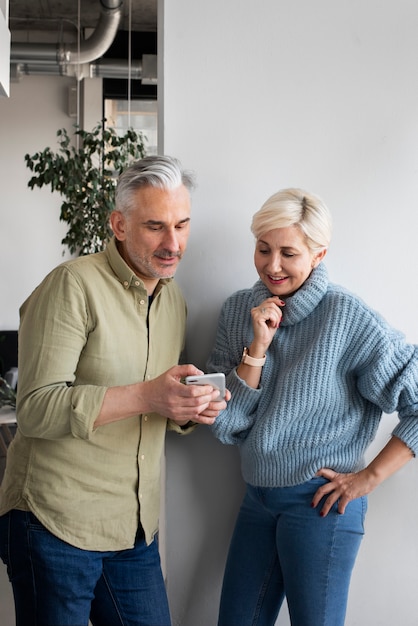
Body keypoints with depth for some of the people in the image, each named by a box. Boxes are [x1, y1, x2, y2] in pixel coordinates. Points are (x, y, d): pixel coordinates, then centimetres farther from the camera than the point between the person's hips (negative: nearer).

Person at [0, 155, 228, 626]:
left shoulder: (174, 301, 11)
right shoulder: (74, 285, -13)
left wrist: (186, 411, -2)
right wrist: (145, 396, -28)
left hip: (136, 532, 7)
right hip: (56, 523, -7)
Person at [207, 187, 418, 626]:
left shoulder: (347, 317, -16)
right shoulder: (237, 310, 1)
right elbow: (224, 426, -4)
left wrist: (369, 477, -14)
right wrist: (257, 346, -15)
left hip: (319, 503, -5)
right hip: (258, 498, 6)